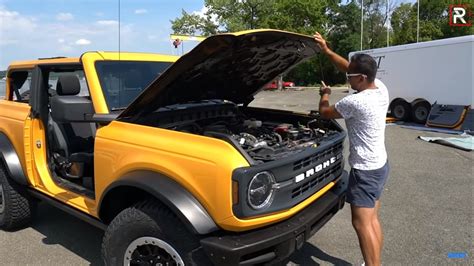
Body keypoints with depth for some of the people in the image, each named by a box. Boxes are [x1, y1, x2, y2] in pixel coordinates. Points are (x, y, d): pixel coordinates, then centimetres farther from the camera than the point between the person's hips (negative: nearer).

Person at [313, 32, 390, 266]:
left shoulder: (355, 102, -25)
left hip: (365, 170, -9)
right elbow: (348, 68, 11)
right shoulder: (381, 88, 0)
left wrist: (325, 94, 13)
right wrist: (327, 51, 8)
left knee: (362, 223, -1)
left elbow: (325, 113, -7)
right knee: (372, 220, 18)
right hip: (380, 165, 9)